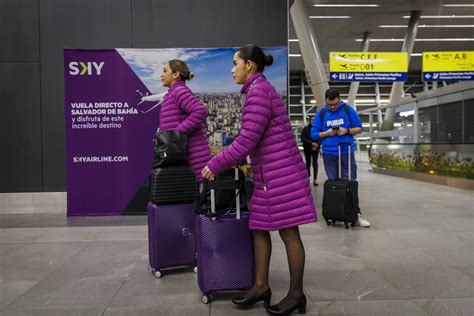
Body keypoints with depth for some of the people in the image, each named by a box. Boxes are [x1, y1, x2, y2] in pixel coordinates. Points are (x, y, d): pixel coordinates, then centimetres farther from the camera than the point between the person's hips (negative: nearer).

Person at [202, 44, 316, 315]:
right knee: (259, 227, 12)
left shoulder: (259, 92, -15)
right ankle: (261, 286, 23)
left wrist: (215, 166, -10)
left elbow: (247, 141, -19)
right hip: (272, 173, 10)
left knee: (289, 232, 1)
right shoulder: (261, 90, 16)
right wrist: (239, 158, 25)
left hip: (280, 173, -10)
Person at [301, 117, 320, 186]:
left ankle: (315, 179, -9)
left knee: (315, 162, -8)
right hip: (307, 149, 1)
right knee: (308, 163, 12)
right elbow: (303, 139, -9)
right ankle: (308, 175, 30)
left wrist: (316, 145, -16)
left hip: (315, 149, -1)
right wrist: (312, 143, -18)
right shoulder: (305, 128, -3)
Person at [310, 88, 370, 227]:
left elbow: (359, 128, 4)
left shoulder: (348, 110, 2)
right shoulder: (321, 113, 4)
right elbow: (314, 134, 4)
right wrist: (327, 133, -12)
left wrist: (347, 130, -14)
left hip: (347, 153, -1)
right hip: (329, 154, 1)